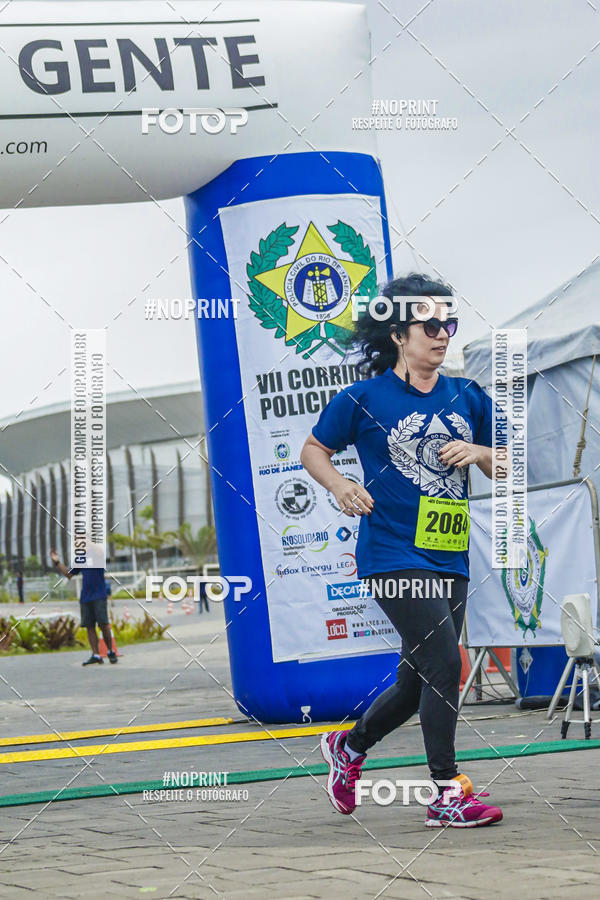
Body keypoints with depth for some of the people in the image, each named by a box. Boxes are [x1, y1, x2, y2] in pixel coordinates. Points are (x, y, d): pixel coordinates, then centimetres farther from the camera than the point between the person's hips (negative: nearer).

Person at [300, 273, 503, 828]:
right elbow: (314, 450, 8)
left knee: (420, 680, 11)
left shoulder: (468, 399, 11)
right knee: (445, 663, -17)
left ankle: (349, 746, 37)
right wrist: (340, 485, -12)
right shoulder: (364, 398, -2)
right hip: (393, 555, -6)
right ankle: (448, 795, -10)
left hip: (449, 558, 6)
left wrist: (479, 453, -6)